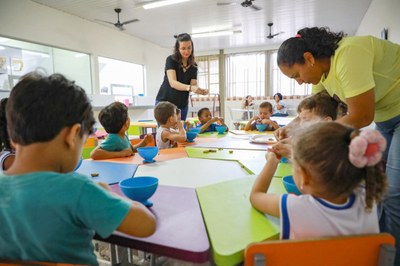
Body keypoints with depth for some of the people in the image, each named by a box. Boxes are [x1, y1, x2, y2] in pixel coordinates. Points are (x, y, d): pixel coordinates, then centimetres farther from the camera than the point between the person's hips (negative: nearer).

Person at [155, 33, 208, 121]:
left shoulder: (193, 66, 1)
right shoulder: (171, 60, -12)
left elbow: (193, 85, -7)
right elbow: (172, 83, -25)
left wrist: (201, 90, -30)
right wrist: (190, 87, -42)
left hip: (182, 105, 4)